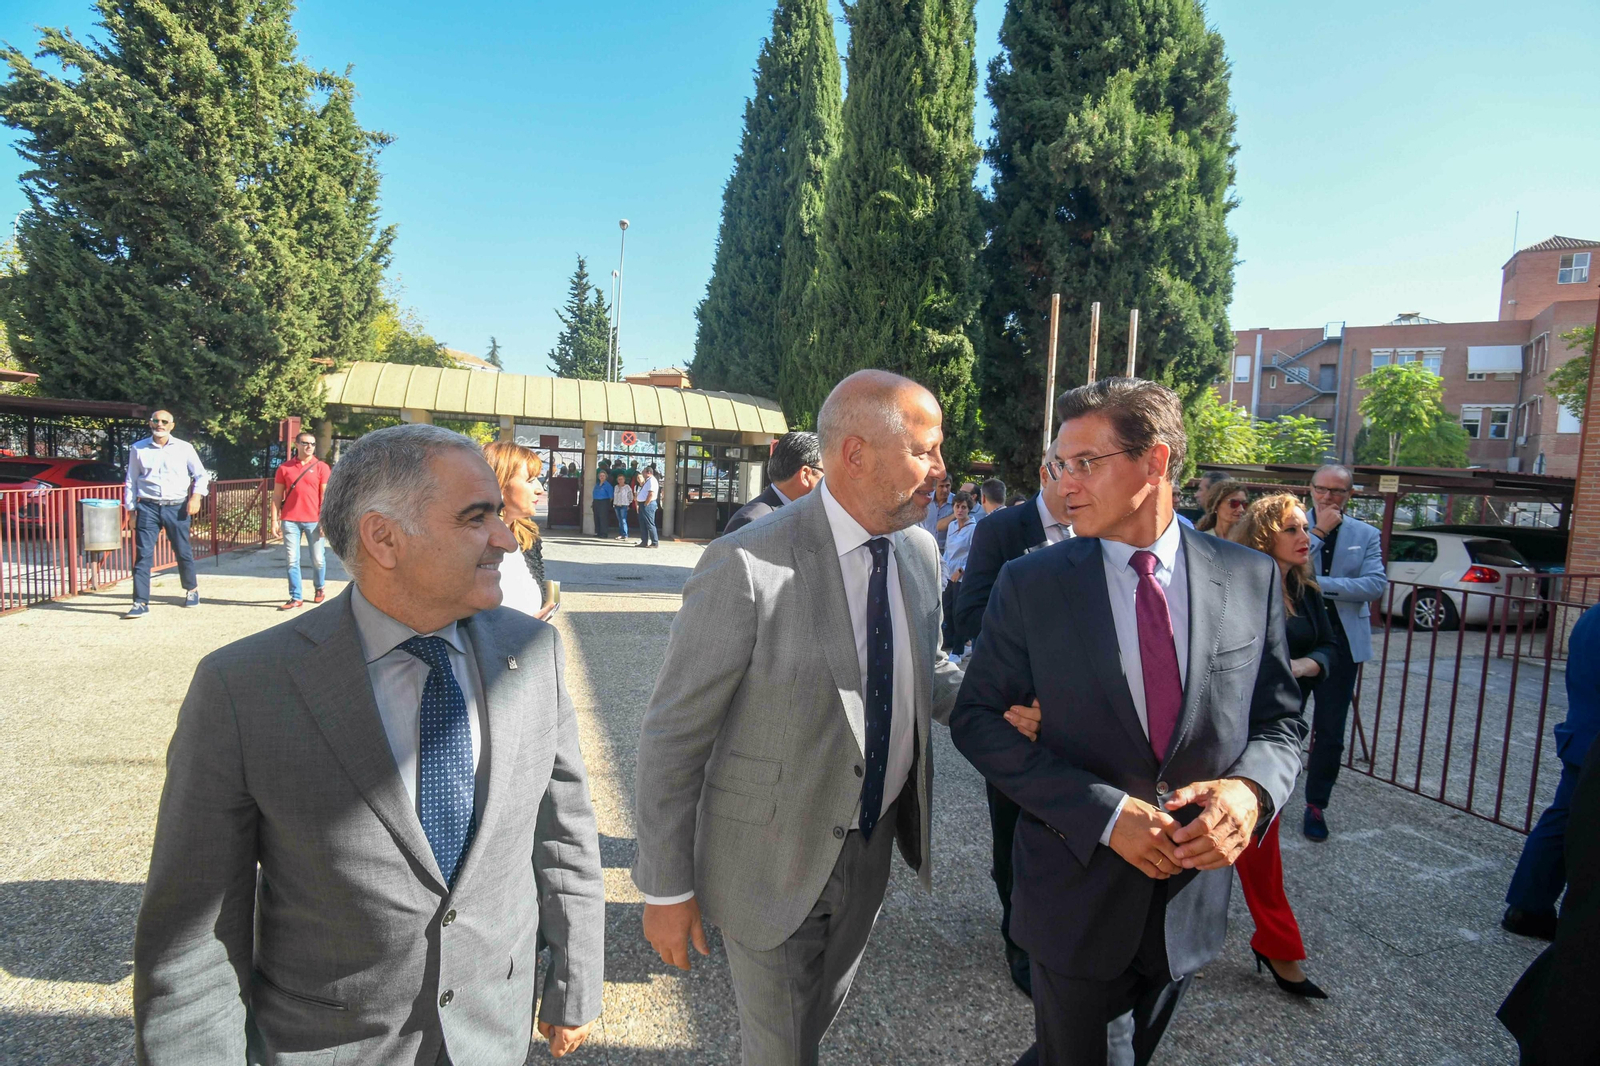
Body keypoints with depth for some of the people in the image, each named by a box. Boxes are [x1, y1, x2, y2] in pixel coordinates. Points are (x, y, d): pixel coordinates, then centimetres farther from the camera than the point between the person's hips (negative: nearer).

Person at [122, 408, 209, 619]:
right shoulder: (138, 449, 5)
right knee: (143, 554, -5)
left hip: (177, 507, 0)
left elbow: (201, 475, 10)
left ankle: (191, 589, 33)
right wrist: (130, 509, 6)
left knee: (183, 552, 10)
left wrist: (196, 496, -6)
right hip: (148, 507, 0)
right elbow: (131, 481, 10)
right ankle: (141, 603, -2)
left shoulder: (184, 448, 4)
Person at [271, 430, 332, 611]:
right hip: (290, 520, 1)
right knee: (292, 560, 1)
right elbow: (277, 496, 8)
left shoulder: (321, 467, 3)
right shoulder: (284, 467, 7)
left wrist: (324, 520, -7)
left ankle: (319, 588, 30)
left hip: (314, 521, -1)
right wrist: (275, 521, 2)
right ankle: (296, 598, 7)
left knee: (318, 559, 5)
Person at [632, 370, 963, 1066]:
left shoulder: (919, 551, -4)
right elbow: (672, 737, -17)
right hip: (773, 861, -6)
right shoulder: (745, 567, -25)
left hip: (873, 847, 6)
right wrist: (666, 888, -12)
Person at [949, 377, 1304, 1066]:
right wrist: (1105, 814, -20)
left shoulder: (1251, 579, -5)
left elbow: (1280, 718, 3)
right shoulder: (1029, 584, -11)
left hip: (1192, 898, 3)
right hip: (1076, 898, -3)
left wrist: (1250, 788, -19)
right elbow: (976, 718, -10)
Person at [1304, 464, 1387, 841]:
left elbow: (1377, 584, -10)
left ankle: (1316, 805, 22)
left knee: (1330, 732, 8)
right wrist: (1318, 532, -17)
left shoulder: (1366, 535, 4)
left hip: (1341, 643, 1)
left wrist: (1320, 584, -18)